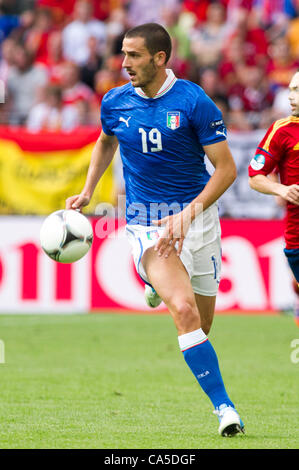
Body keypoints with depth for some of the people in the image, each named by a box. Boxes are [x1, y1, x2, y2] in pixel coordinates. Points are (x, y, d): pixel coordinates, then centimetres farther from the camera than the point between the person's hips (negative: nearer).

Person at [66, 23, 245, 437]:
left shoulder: (194, 102, -12)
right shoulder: (115, 103, 0)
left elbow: (226, 168, -10)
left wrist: (189, 213, -20)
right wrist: (87, 193, 15)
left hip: (196, 219, 0)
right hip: (145, 226, 0)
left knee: (201, 324, 10)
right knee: (185, 311, -23)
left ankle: (160, 285, 45)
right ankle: (223, 406, -20)